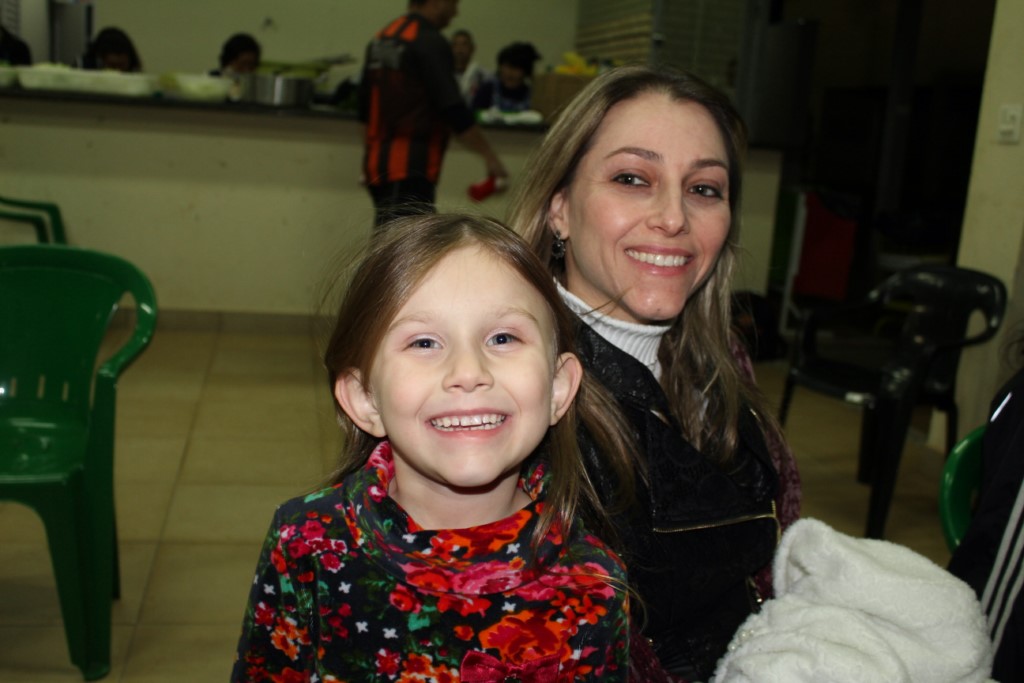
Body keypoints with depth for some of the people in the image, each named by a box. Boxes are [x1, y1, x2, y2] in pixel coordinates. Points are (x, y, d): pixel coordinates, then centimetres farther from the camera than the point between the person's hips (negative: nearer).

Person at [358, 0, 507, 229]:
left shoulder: (381, 38, 15)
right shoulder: (431, 43, -11)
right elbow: (453, 110, -16)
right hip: (410, 169, -9)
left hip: (377, 161, 9)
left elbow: (365, 108, 21)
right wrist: (489, 155, -8)